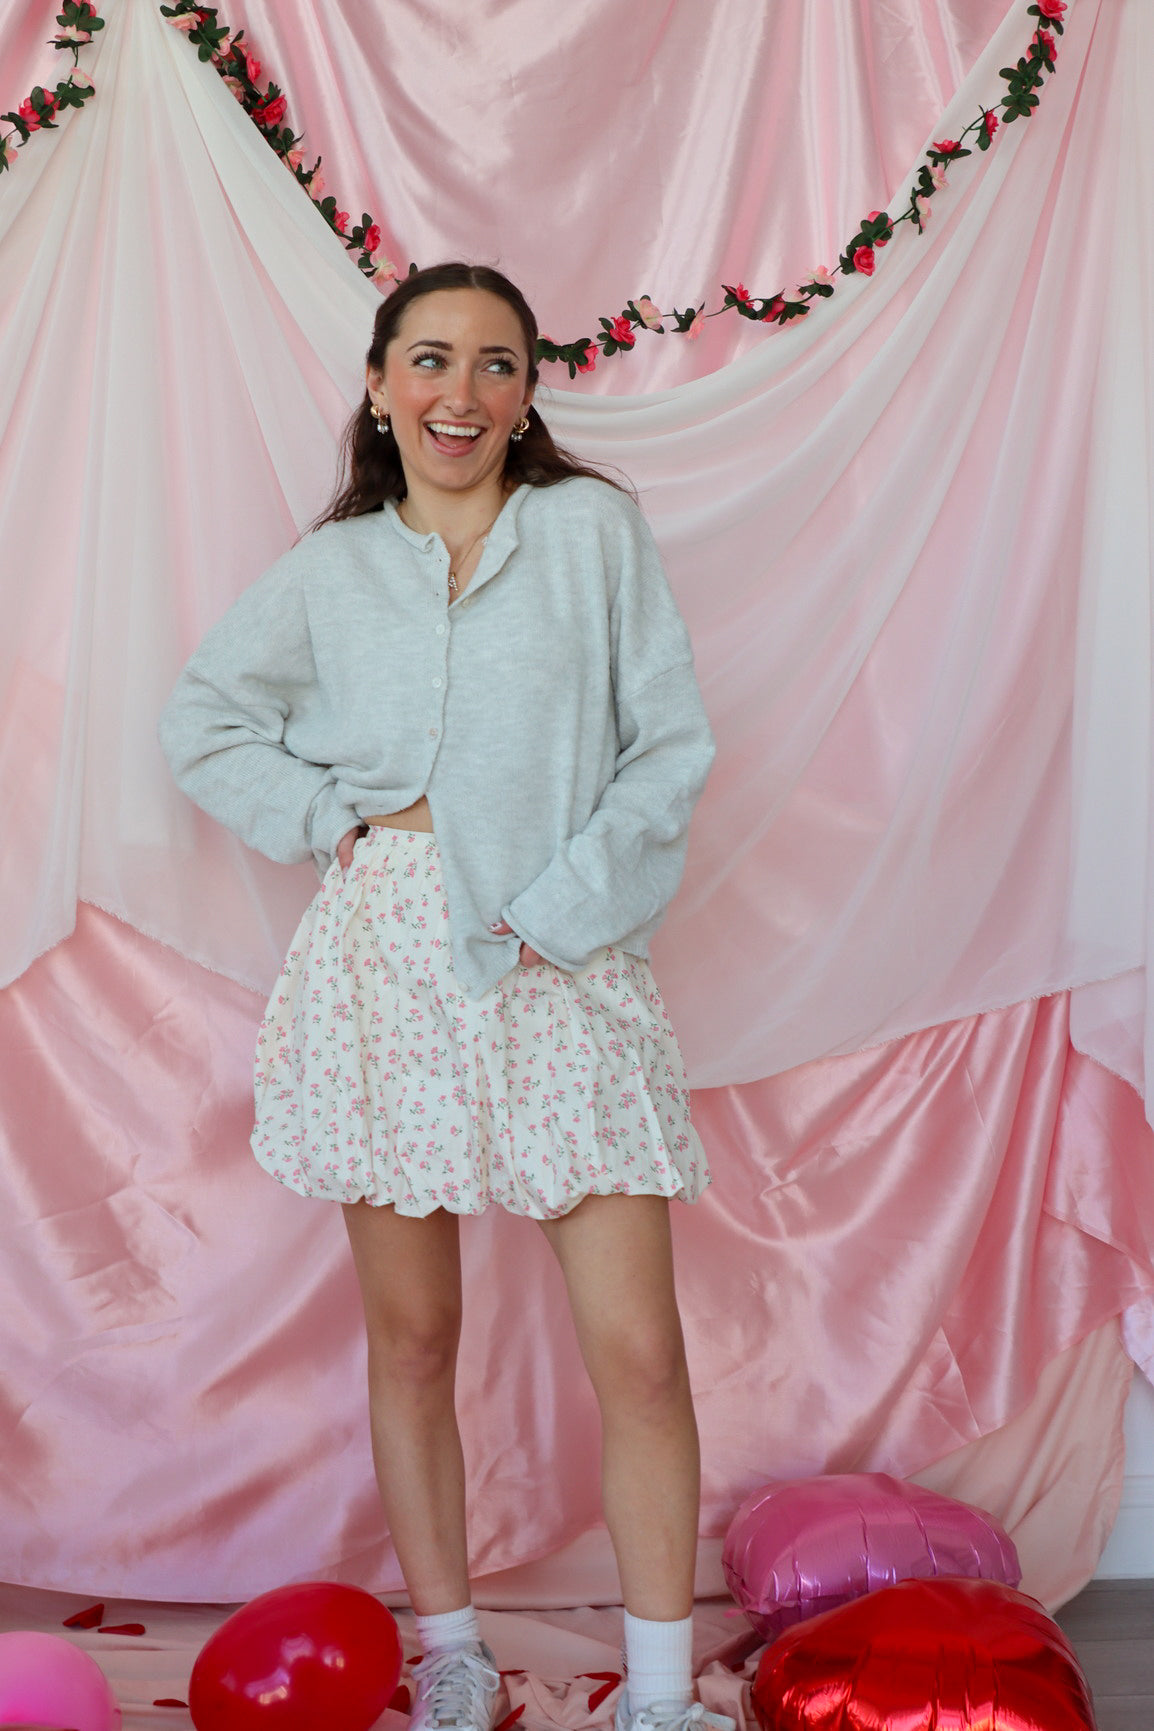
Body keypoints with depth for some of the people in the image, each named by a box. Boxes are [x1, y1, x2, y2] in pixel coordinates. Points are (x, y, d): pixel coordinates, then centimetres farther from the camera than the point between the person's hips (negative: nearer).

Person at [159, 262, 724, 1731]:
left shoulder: (592, 529, 6)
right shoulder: (329, 573, 11)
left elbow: (670, 747, 1)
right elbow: (199, 719, 19)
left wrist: (559, 910, -8)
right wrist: (333, 813, 5)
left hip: (562, 965, -1)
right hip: (385, 962, 2)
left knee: (639, 1352, -4)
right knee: (411, 1341, 8)